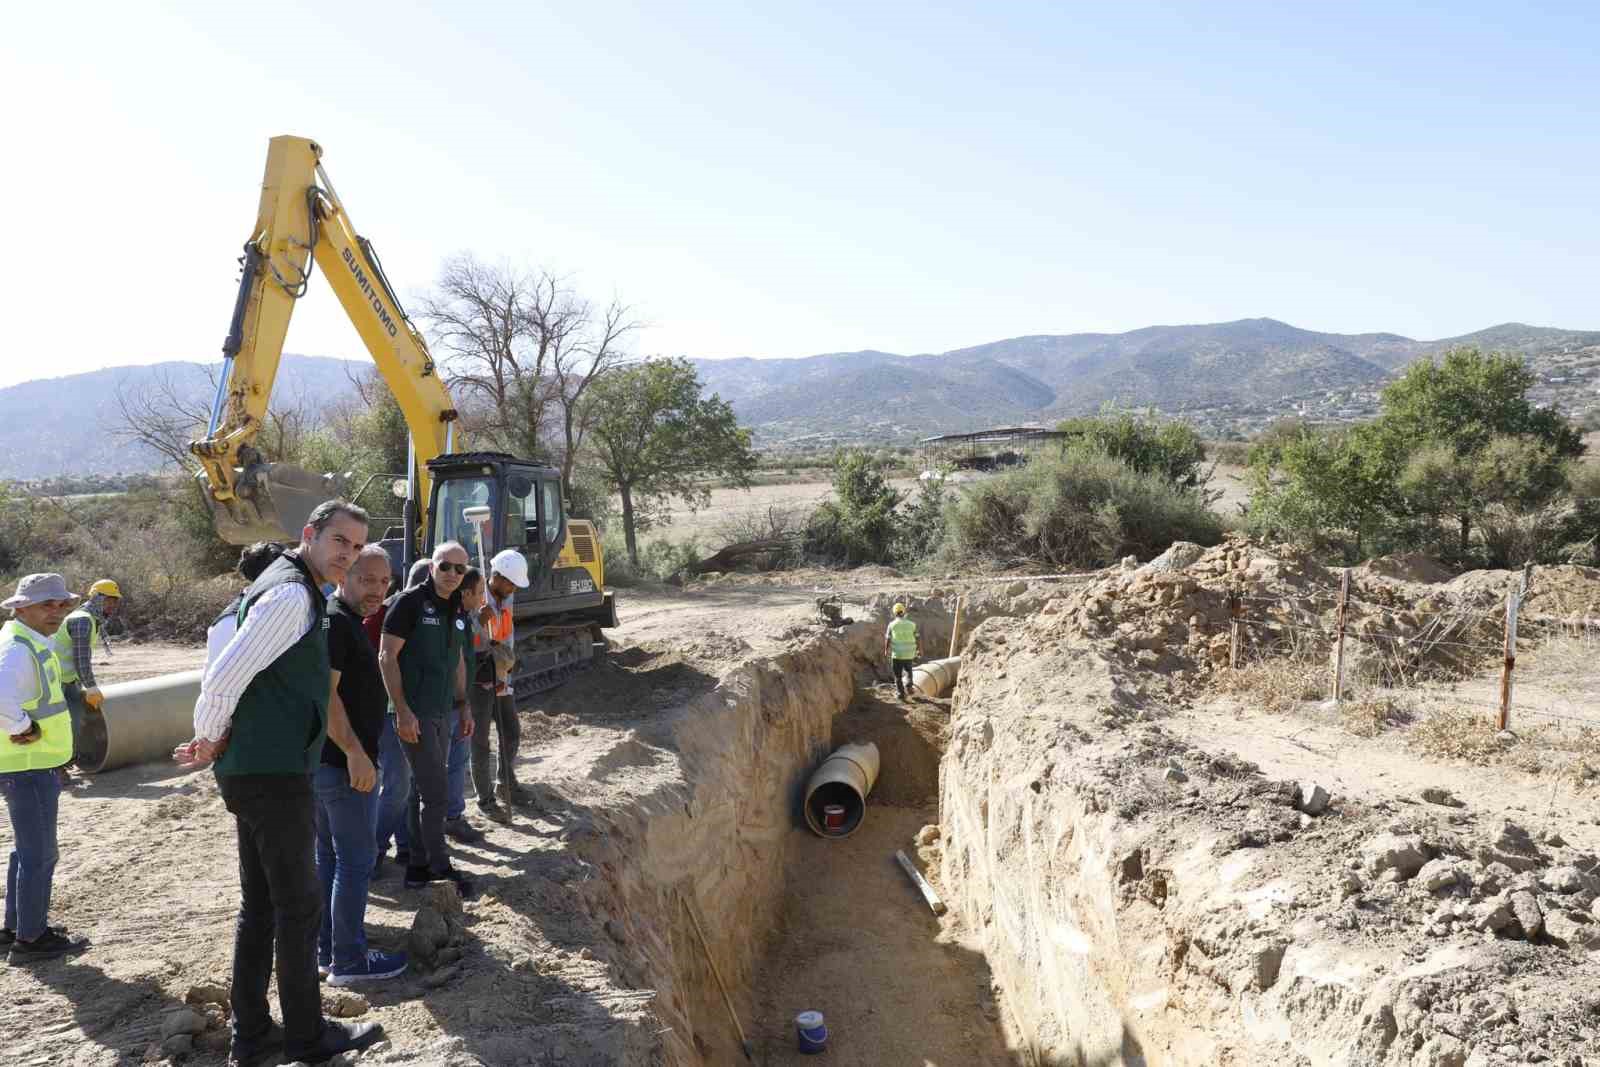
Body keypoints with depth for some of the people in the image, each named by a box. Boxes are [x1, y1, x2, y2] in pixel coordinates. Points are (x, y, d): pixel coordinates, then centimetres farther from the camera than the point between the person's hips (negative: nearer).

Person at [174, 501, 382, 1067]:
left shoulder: (287, 587, 15)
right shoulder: (292, 594, -18)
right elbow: (222, 678, -24)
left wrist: (214, 743, 14)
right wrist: (210, 741, -8)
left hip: (252, 770, 10)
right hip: (276, 775, -10)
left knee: (259, 904, 16)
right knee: (299, 904, 3)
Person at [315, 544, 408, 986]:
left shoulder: (345, 620, 16)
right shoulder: (334, 621, -16)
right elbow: (324, 693, -24)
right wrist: (355, 752, -26)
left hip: (326, 762, 11)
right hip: (345, 762, -11)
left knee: (328, 856, 16)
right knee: (355, 859, -3)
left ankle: (327, 950, 26)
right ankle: (348, 961, 5)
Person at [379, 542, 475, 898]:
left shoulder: (457, 610, 11)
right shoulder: (410, 601, -12)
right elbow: (387, 657, -14)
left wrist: (464, 707, 17)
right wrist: (402, 711, -18)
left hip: (444, 712, 7)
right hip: (415, 713, -7)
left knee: (423, 789, 13)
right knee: (437, 792, -5)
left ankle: (419, 865, 21)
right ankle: (440, 866, 7)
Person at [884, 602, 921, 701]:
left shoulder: (892, 625, -7)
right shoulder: (911, 624, -3)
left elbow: (887, 640, -2)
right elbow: (918, 639, 0)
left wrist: (886, 650, 16)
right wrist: (920, 650, 15)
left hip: (896, 654, -2)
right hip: (909, 654, 2)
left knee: (898, 675, 12)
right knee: (908, 670, 27)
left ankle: (901, 693, 12)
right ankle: (908, 685, 12)